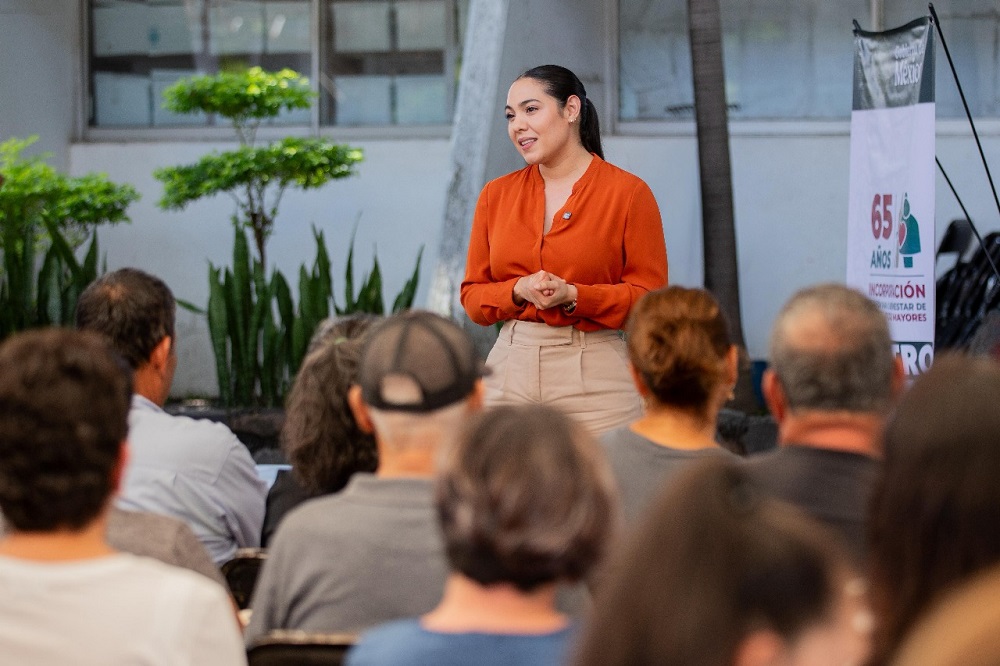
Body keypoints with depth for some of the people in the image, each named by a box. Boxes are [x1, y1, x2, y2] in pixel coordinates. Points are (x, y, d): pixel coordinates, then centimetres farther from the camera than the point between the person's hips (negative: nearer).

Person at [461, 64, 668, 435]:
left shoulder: (628, 193, -1)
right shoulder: (496, 195, 11)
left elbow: (650, 299, -3)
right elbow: (472, 296, 11)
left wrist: (573, 295, -15)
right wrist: (519, 290, -9)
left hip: (594, 376, -3)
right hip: (510, 372, 3)